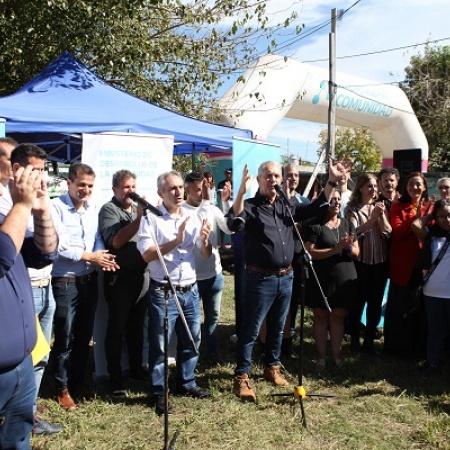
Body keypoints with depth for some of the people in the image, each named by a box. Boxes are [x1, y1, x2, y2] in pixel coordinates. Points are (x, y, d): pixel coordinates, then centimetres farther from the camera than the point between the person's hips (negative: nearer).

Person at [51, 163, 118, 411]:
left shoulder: (93, 209, 7)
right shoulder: (56, 207, -13)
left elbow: (97, 240, 7)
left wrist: (102, 256, -15)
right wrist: (89, 256, -19)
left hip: (89, 281, 6)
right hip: (65, 282, -6)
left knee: (84, 335, 17)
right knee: (64, 339, 5)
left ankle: (78, 380, 34)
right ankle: (62, 388, 21)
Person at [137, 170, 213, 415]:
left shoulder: (191, 218, 7)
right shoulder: (151, 218, -6)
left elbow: (207, 254, 5)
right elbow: (147, 254, -16)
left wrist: (204, 240, -17)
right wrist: (176, 241, -25)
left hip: (190, 291, 5)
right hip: (163, 292, -5)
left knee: (191, 340, 16)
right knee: (159, 345, 2)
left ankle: (186, 383, 34)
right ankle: (158, 393, 17)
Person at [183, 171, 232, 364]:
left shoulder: (212, 209, 2)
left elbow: (230, 228, -10)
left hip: (214, 273, 5)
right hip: (192, 276, -4)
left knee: (213, 316, 17)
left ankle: (212, 352, 31)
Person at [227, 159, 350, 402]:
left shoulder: (287, 206, 11)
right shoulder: (250, 206, -9)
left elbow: (315, 208, 14)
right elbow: (234, 224, -28)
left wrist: (332, 181, 4)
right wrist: (241, 191, -40)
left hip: (285, 277, 6)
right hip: (260, 279, -6)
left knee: (277, 327, 19)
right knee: (251, 330, 0)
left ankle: (272, 368, 35)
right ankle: (242, 377, 9)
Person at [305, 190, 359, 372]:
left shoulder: (347, 224, 10)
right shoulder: (315, 225, -6)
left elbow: (357, 252, 8)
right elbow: (310, 253, -15)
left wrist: (349, 247, -15)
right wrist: (335, 249, -22)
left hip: (345, 279, 4)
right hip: (321, 280, -4)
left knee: (338, 317, 9)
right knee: (321, 317, 4)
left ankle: (336, 356, 18)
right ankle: (321, 357, 12)